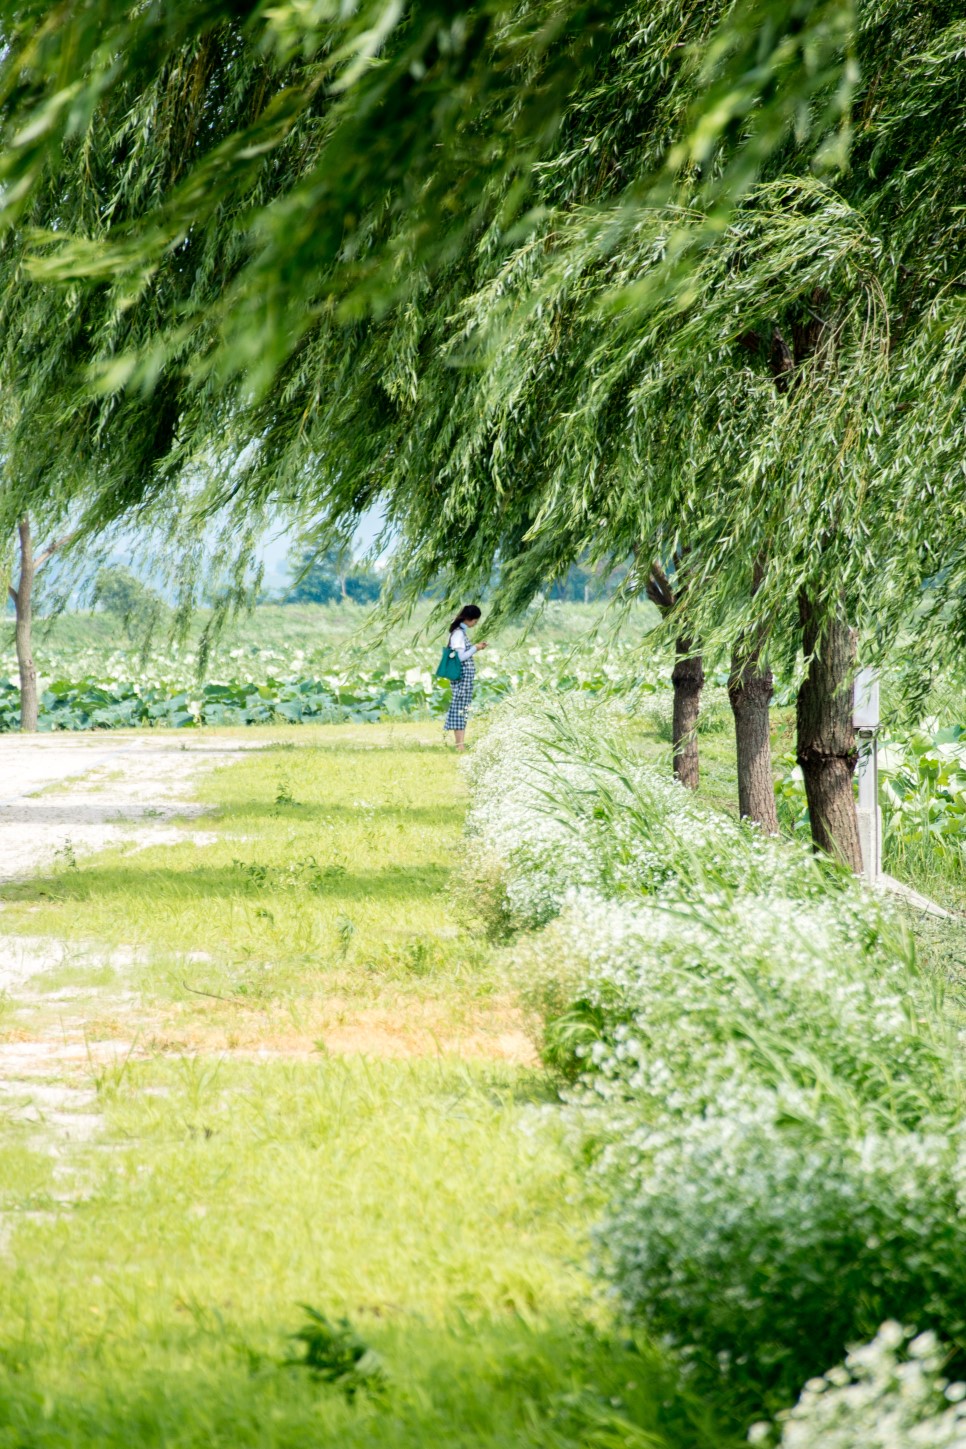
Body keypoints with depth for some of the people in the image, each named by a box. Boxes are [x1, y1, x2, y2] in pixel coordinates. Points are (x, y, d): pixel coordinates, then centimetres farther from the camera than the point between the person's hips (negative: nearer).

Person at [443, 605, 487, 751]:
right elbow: (460, 657, -18)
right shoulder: (458, 633, -15)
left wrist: (476, 647, 9)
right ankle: (460, 744, -8)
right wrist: (476, 648, -9)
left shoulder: (462, 632, 14)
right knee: (460, 707, -8)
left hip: (467, 676, 10)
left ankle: (460, 742, 10)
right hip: (463, 674, -10)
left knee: (462, 708, 9)